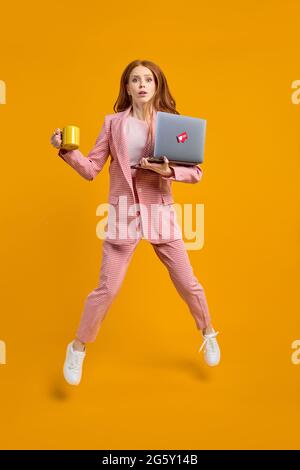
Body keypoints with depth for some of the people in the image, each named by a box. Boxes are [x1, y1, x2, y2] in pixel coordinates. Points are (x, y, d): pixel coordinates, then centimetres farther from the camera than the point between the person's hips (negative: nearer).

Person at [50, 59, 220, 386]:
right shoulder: (113, 122, 3)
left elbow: (196, 172, -2)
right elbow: (91, 169, -2)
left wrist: (169, 171, -20)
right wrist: (67, 151, -18)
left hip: (161, 213, 1)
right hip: (123, 212, -1)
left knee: (187, 283, 10)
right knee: (107, 289, 1)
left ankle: (208, 334, 38)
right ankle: (78, 348, 25)